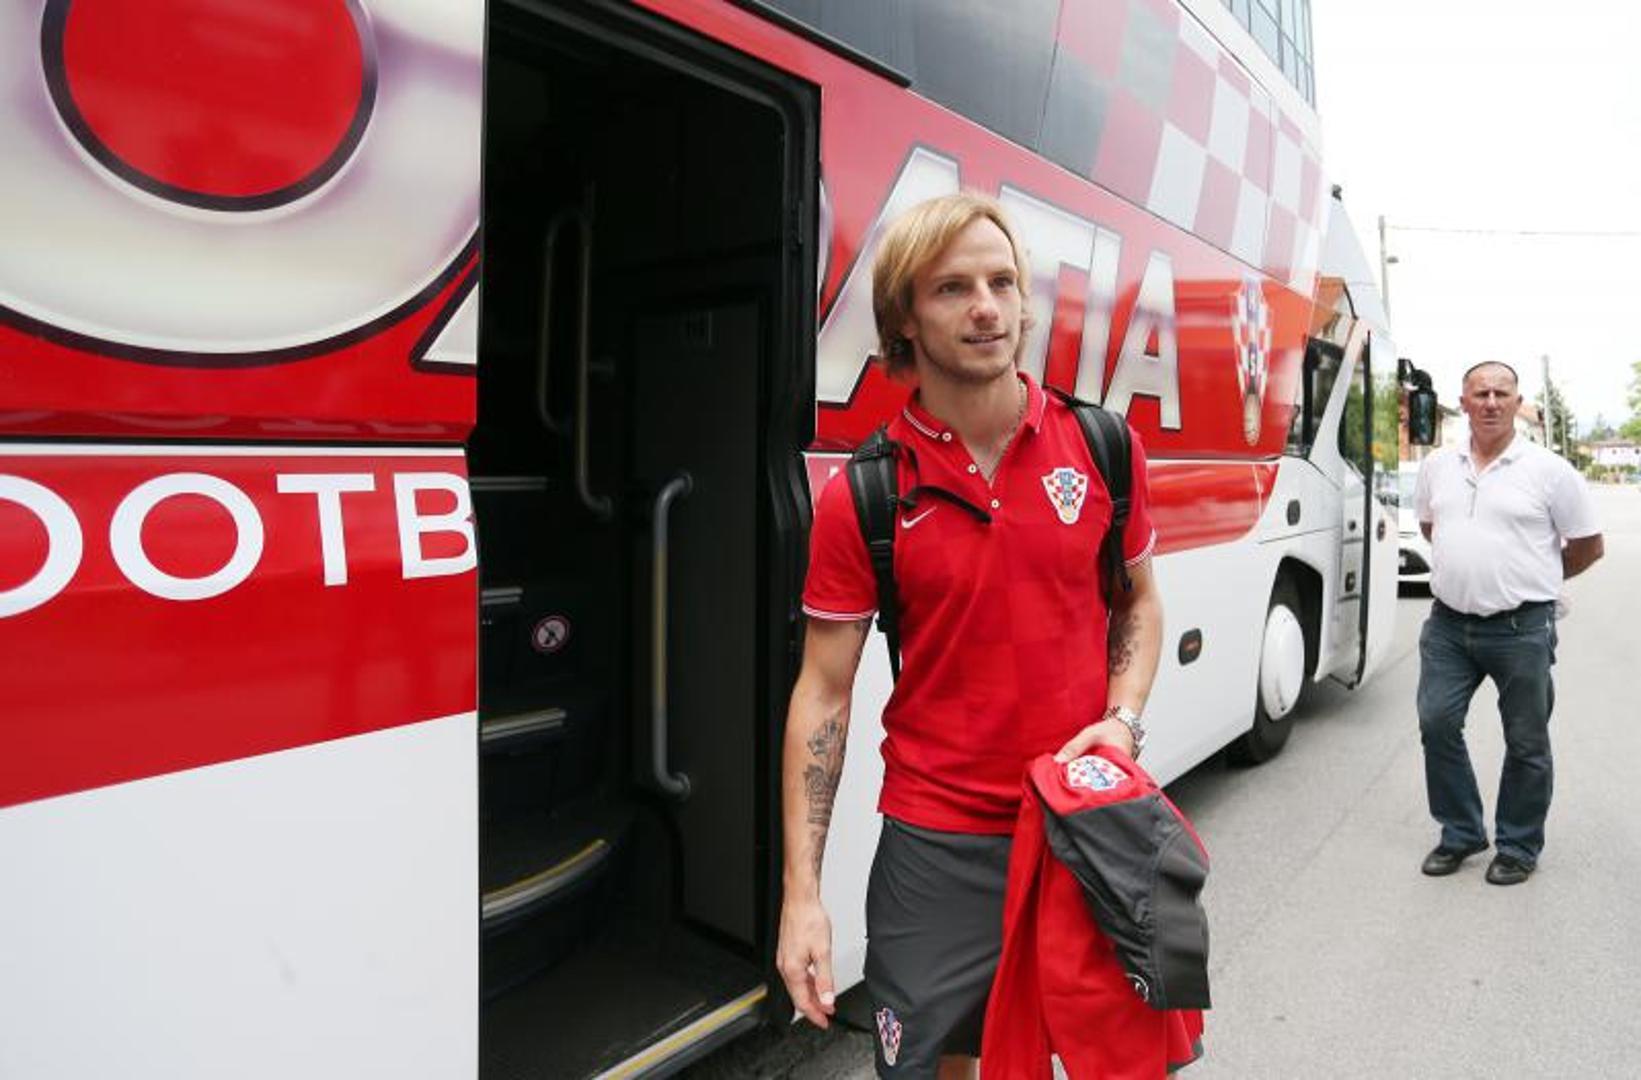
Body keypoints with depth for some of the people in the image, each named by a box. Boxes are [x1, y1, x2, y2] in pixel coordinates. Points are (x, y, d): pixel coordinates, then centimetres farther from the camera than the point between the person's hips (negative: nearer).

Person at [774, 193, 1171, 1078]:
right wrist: (802, 892, -10)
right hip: (938, 845, -2)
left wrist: (1123, 720, -7)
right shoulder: (860, 497, -10)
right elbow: (823, 691, -7)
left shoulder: (1103, 448, -3)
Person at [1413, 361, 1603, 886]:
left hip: (1521, 630, -3)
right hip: (1447, 624, 4)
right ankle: (1461, 833, 21)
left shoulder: (1549, 471, -5)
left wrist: (1533, 581, 13)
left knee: (1526, 744, 8)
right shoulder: (1437, 466, 7)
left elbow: (1588, 546, 4)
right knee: (1437, 724, 3)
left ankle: (1518, 846, 24)